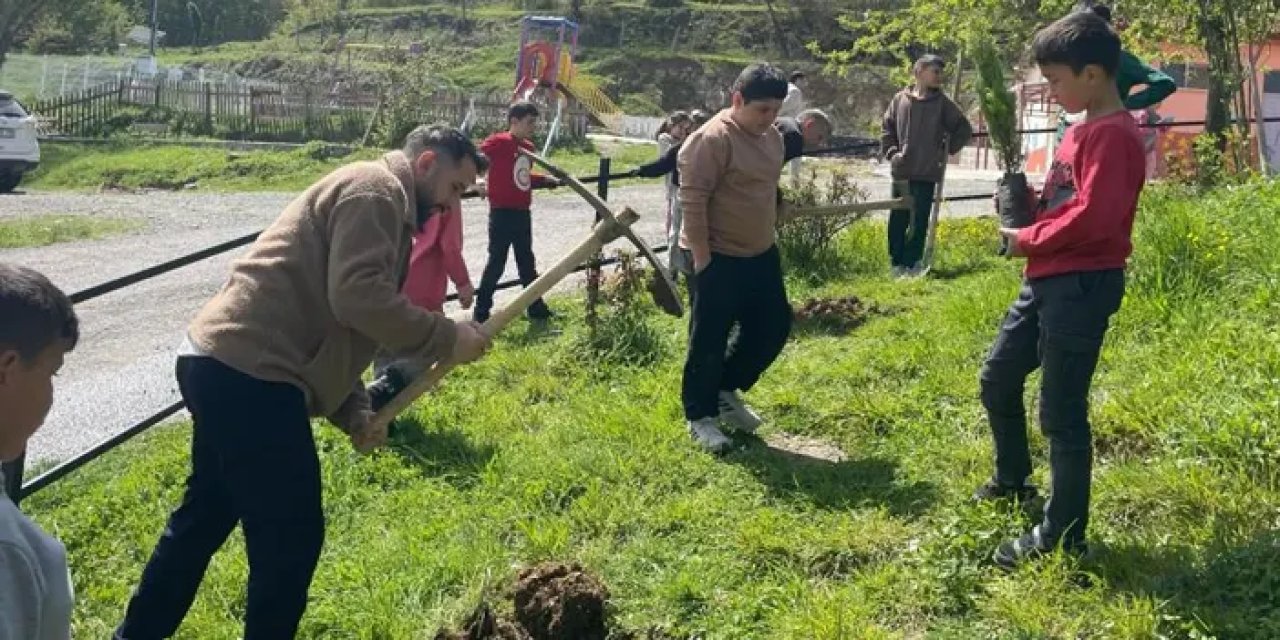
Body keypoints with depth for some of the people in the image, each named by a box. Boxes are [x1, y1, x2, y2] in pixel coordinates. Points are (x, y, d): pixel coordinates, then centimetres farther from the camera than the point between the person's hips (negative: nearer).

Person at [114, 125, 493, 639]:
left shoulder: (380, 204, 24)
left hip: (223, 364, 11)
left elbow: (326, 317, 24)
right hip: (248, 375, -11)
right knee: (291, 534, 0)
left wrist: (354, 411, 13)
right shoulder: (376, 188, -8)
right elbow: (358, 297, -23)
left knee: (205, 516, 24)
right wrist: (446, 339, -13)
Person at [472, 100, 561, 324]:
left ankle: (536, 308, 26)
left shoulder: (528, 147, 10)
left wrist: (546, 180, 12)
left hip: (523, 213, 7)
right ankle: (481, 312, 9)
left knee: (527, 261, 16)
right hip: (502, 213, -7)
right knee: (497, 262, -2)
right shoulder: (498, 142, -13)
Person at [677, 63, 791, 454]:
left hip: (761, 254, 9)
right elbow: (692, 199, -21)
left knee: (774, 326, 13)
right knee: (709, 340, 1)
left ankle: (726, 391, 30)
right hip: (718, 258, -9)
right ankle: (700, 416, 15)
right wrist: (702, 257, -21)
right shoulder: (713, 139, -20)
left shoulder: (772, 137, 8)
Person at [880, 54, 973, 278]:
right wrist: (891, 152, 1)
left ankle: (911, 263, 8)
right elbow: (887, 129, 13)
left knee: (919, 221, 0)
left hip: (927, 173, -1)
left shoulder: (942, 103, 0)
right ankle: (897, 262, 14)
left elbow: (964, 129, 8)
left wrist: (946, 150, 2)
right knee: (898, 219, 5)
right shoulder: (900, 99, 3)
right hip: (901, 171, 1)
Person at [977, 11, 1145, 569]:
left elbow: (1093, 217, -26)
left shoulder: (1113, 135, -18)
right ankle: (1012, 481, 41)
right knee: (997, 379, 20)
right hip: (1046, 281, 10)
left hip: (1082, 286, -10)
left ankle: (1062, 536, 6)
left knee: (1061, 411, -4)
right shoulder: (1083, 129, 14)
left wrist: (1027, 240, -14)